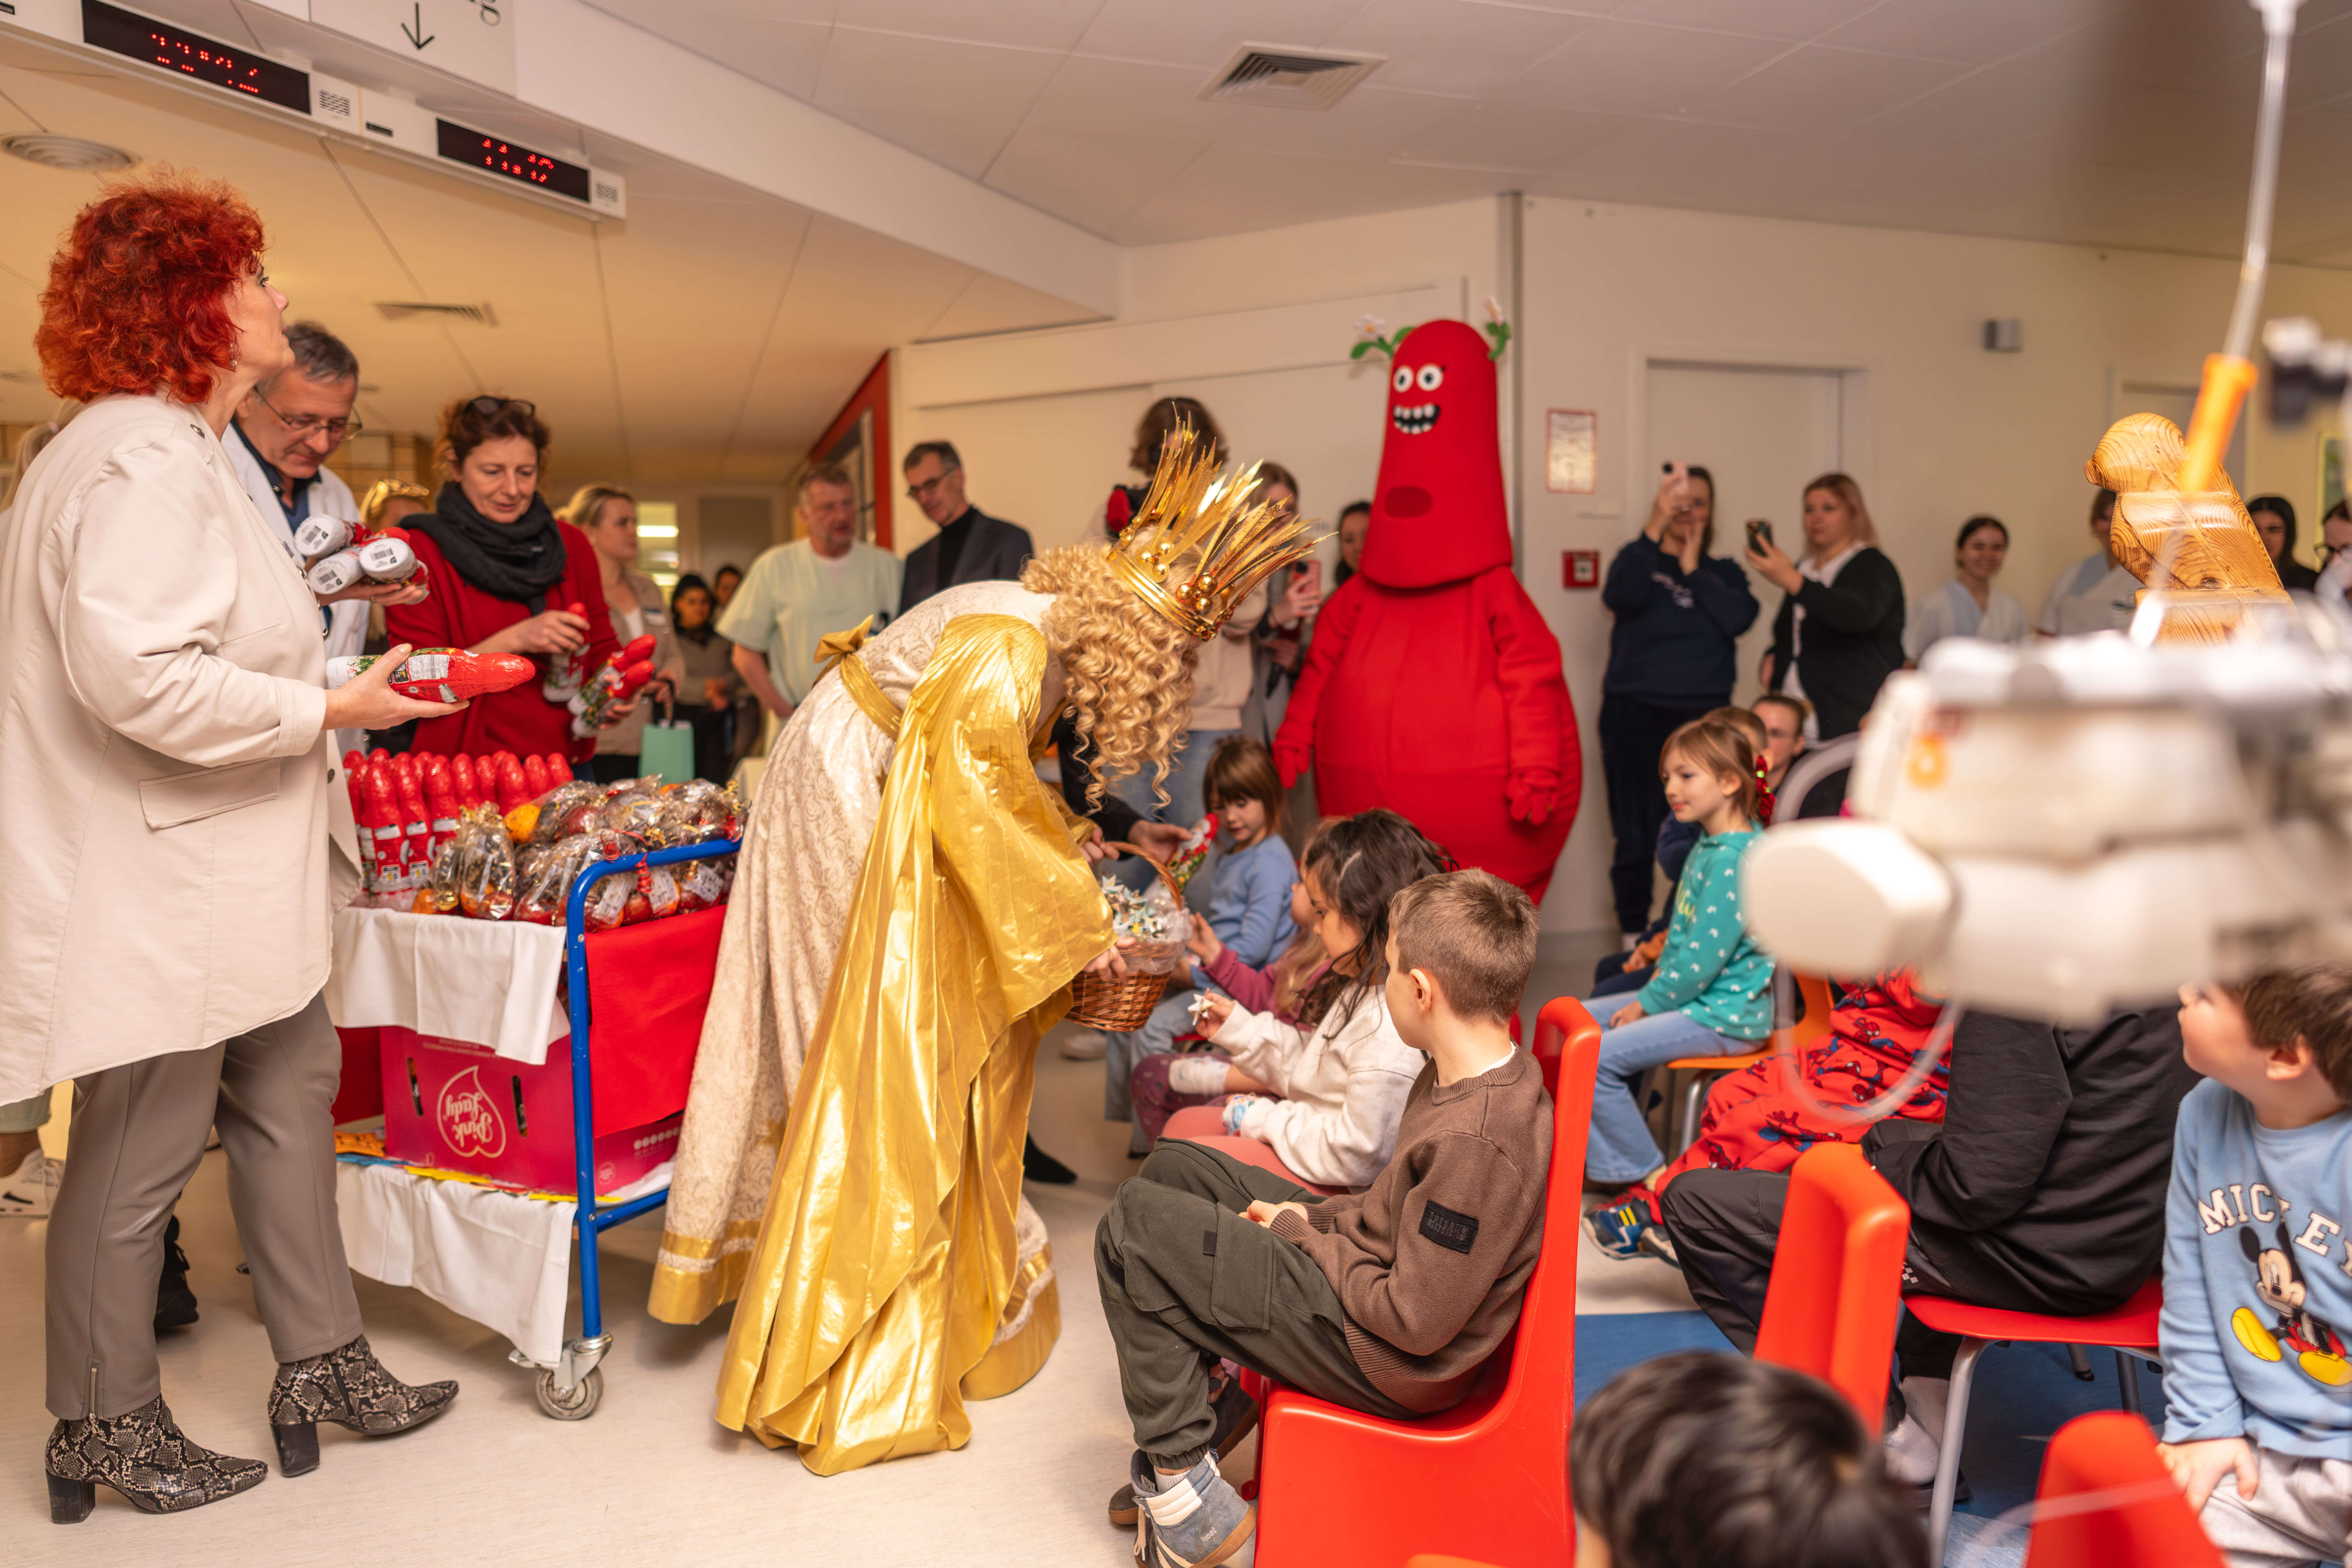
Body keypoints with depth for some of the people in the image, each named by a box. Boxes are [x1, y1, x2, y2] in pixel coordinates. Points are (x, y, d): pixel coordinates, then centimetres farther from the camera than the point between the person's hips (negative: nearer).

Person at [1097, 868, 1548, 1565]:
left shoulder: (1479, 1139, -32)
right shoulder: (1475, 1072, -2)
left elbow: (1415, 1322, -27)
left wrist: (1299, 1234, -14)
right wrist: (1314, 1216, 0)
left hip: (1380, 1363, -10)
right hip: (1363, 1272, 10)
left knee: (1132, 1227, -10)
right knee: (1175, 1168, 13)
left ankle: (1185, 1498, 0)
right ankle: (1208, 1398, 21)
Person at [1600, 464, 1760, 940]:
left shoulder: (1724, 573, 15)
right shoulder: (1639, 560, 8)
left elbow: (1739, 617, -6)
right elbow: (1621, 597, -16)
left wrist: (1693, 569, -1)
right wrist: (1656, 527, -22)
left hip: (1705, 716, 2)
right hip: (1637, 715, -2)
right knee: (1637, 837, -1)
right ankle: (1635, 941, 9)